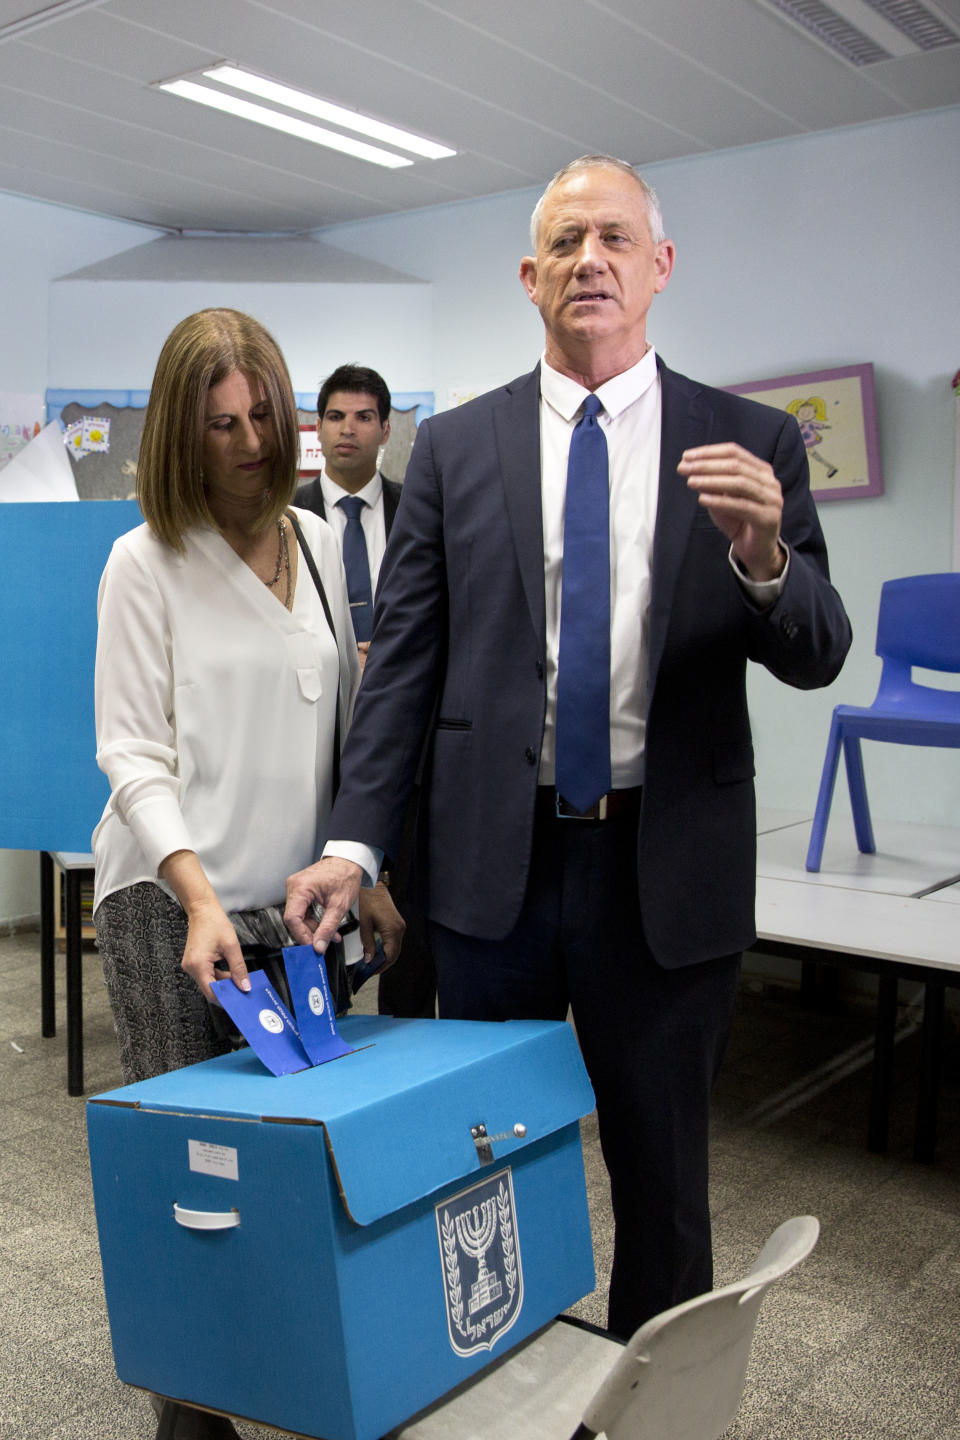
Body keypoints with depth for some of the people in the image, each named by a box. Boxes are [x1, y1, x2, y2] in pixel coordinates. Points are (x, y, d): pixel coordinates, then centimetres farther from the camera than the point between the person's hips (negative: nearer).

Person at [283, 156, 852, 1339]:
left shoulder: (751, 443, 1)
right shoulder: (454, 447, 4)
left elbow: (817, 656, -2)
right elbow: (403, 659, 1)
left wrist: (764, 556, -24)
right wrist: (354, 841, -8)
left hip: (666, 865, 0)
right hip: (493, 855, 1)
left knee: (662, 1174, 13)